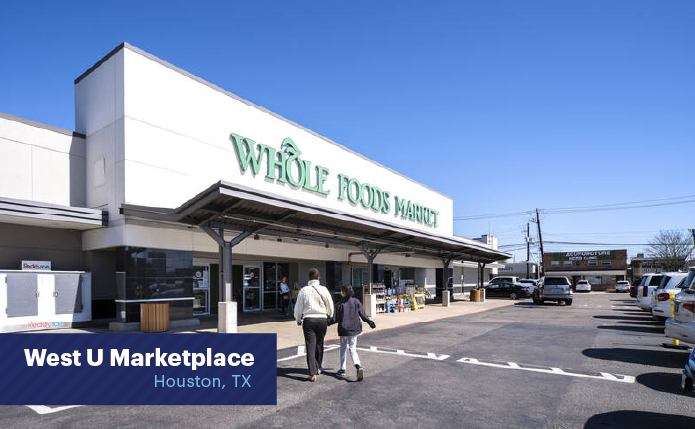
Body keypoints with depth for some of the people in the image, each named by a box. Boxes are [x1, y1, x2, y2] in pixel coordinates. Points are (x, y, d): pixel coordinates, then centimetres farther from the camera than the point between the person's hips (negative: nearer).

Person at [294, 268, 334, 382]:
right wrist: (329, 317, 23)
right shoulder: (323, 290, -3)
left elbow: (298, 307, 3)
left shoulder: (304, 290, -2)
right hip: (322, 319, 1)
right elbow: (330, 306, 4)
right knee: (319, 344, 17)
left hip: (308, 320, -1)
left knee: (310, 346, 0)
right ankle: (318, 368, 32)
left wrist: (298, 320, 19)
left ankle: (312, 373, -7)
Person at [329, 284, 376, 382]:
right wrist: (370, 322, 16)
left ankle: (342, 370, 21)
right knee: (352, 348, 8)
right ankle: (358, 366, -17)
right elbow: (362, 315, 1)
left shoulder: (339, 304, -8)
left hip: (344, 329, -2)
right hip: (355, 328, 2)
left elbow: (335, 319, -7)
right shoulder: (356, 301, 0)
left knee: (343, 348, 16)